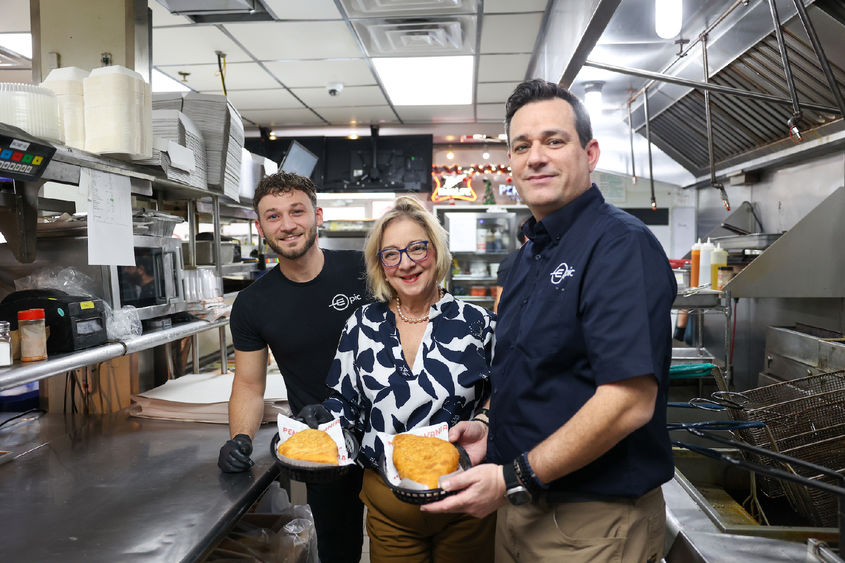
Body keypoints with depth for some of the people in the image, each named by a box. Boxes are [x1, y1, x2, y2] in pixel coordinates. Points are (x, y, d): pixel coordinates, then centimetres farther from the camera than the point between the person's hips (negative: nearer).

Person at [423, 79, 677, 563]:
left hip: (593, 523, -8)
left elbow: (629, 402, -26)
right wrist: (492, 430, 2)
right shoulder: (531, 255, 9)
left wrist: (513, 478, -22)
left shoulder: (621, 245, -19)